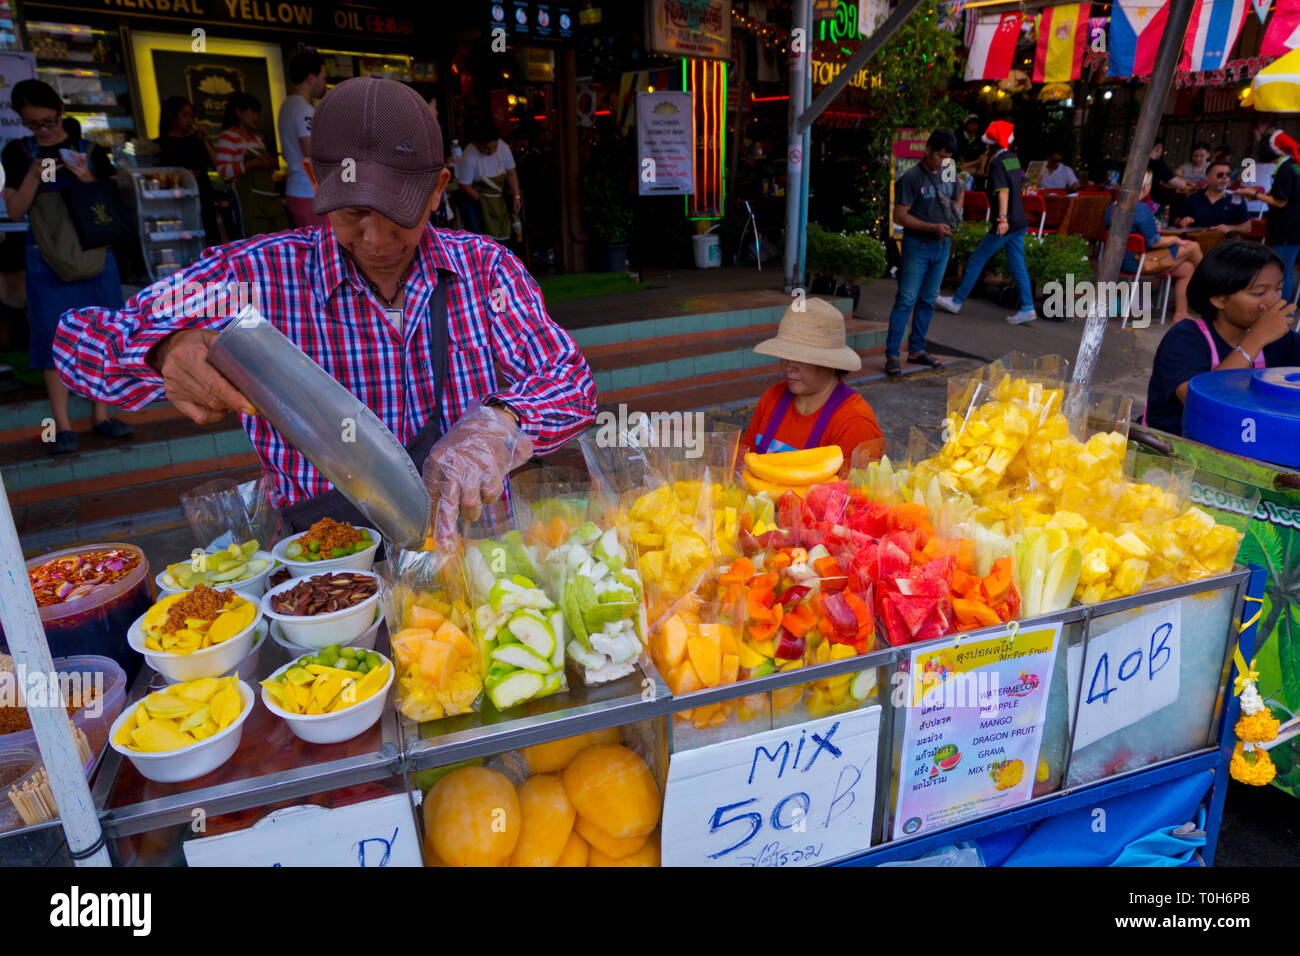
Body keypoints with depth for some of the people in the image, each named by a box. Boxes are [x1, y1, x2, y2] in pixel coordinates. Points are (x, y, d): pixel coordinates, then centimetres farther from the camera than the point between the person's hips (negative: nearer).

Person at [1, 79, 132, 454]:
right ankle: (62, 425, 0)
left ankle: (101, 415, 13)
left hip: (94, 255, 1)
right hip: (47, 259, -1)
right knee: (54, 337, -3)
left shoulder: (90, 152, 5)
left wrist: (87, 178, -12)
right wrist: (34, 175, -14)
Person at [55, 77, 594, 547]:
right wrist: (169, 355, -24)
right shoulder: (256, 275, -3)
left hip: (466, 546, 2)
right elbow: (79, 339, 1)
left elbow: (572, 382, -3)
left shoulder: (484, 268, 1)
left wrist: (497, 424, -25)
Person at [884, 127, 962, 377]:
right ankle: (892, 354, -6)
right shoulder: (911, 178, -11)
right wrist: (933, 227, -20)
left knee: (928, 300, 10)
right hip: (917, 246, -6)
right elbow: (900, 216, -15)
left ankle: (916, 349, 19)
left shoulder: (948, 174, 9)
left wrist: (956, 211, 7)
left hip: (941, 246, 7)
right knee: (906, 300, -9)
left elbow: (959, 195, 29)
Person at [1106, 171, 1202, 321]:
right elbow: (1154, 242, -19)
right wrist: (1176, 239, 0)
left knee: (1187, 268, 18)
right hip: (1137, 262, -9)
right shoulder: (1141, 209, -21)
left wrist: (1152, 229, 19)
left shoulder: (1113, 206, 6)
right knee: (1193, 247, 6)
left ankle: (1180, 313, 23)